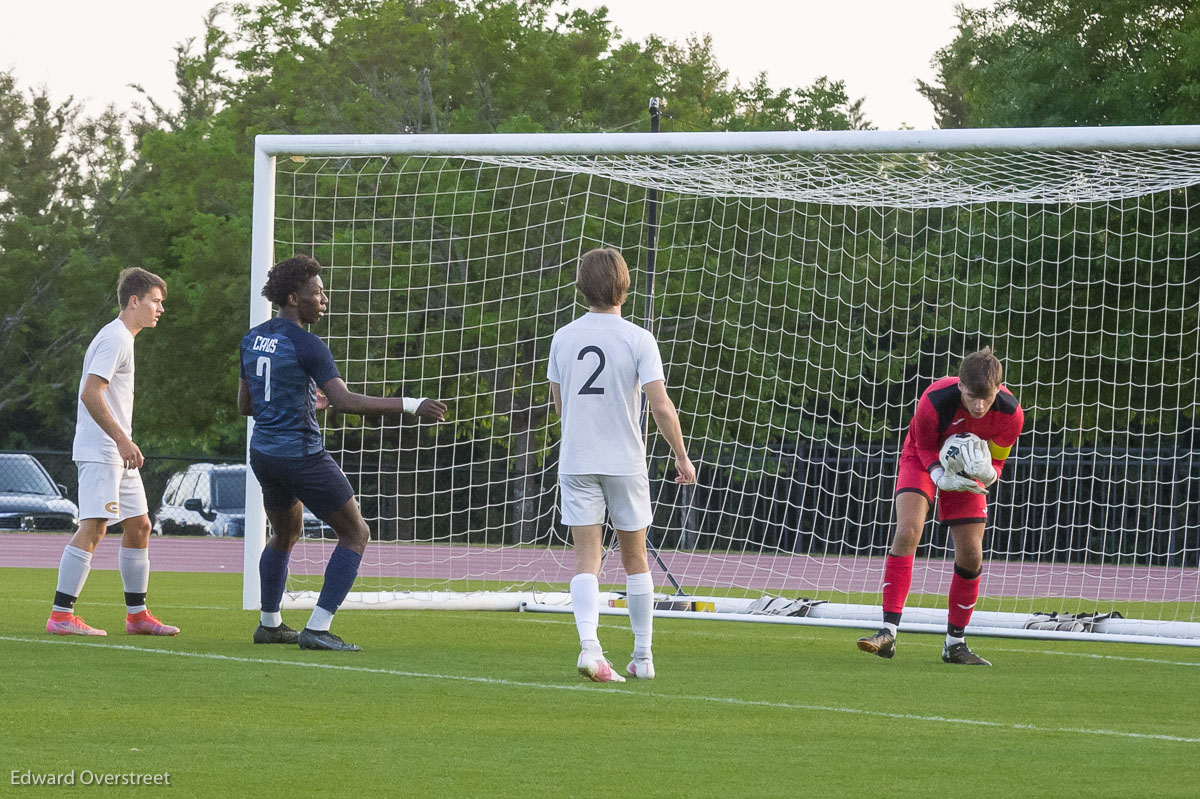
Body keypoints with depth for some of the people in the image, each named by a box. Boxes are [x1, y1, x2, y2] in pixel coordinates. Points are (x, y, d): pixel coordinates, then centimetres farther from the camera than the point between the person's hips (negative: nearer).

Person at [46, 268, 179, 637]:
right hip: (98, 451, -11)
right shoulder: (114, 339, -12)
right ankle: (60, 616, -17)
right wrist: (122, 440, -23)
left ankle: (137, 614, 17)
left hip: (117, 454, 11)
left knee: (139, 524, 12)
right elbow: (90, 394, -21)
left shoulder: (123, 339, 19)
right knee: (93, 526, -15)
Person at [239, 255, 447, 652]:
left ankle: (269, 624, 35)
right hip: (301, 453, -8)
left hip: (263, 452, 8)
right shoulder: (305, 345, -16)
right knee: (356, 533, 3)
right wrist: (411, 406, -23)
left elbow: (245, 404, 16)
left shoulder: (253, 339, 7)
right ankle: (316, 629, -6)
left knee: (285, 534, 29)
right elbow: (345, 401, -25)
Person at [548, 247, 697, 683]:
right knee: (635, 558, 13)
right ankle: (643, 656, 19)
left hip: (576, 463, 2)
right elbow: (661, 406, -12)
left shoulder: (563, 338, 3)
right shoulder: (637, 339, -8)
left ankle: (588, 645, -23)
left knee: (586, 559, -2)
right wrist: (682, 456, 0)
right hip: (625, 462, -2)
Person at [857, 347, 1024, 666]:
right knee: (907, 532, -24)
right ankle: (888, 633, -25)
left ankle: (955, 643, 12)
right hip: (924, 459, -2)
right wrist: (942, 476, -35)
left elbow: (997, 463, -12)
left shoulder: (1010, 414, -28)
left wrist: (986, 472, -37)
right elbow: (924, 447, -15)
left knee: (971, 556, -5)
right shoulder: (934, 402, -35)